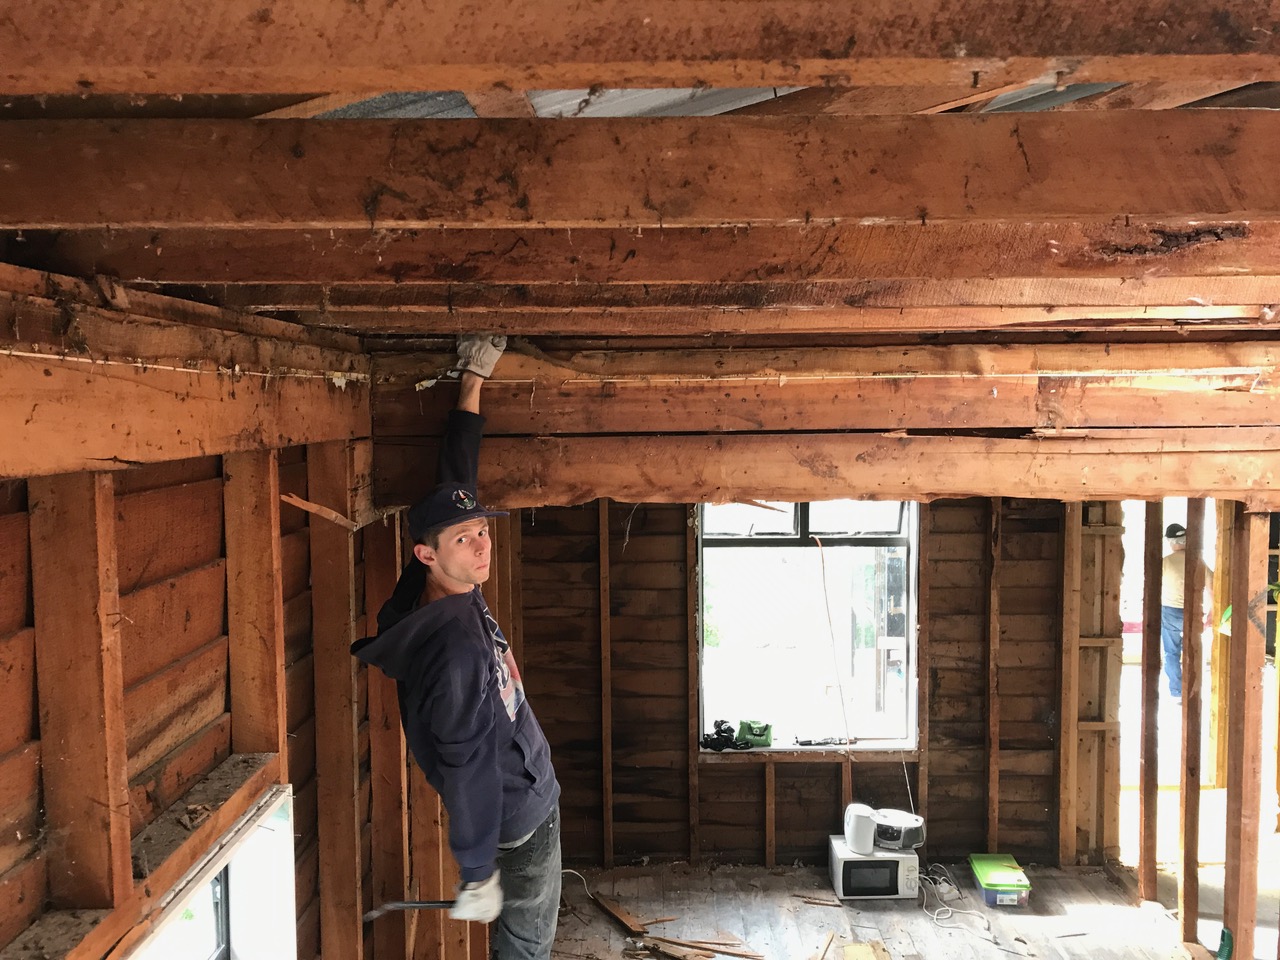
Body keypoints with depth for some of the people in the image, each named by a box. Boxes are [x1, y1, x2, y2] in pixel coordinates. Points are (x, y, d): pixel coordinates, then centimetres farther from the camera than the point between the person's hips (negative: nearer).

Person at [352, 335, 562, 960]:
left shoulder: (445, 591, -7)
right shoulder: (457, 643, -32)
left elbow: (454, 485, 3)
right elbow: (465, 766, -28)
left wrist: (472, 383, 6)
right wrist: (477, 873, -21)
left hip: (529, 790, 9)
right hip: (520, 812, -9)